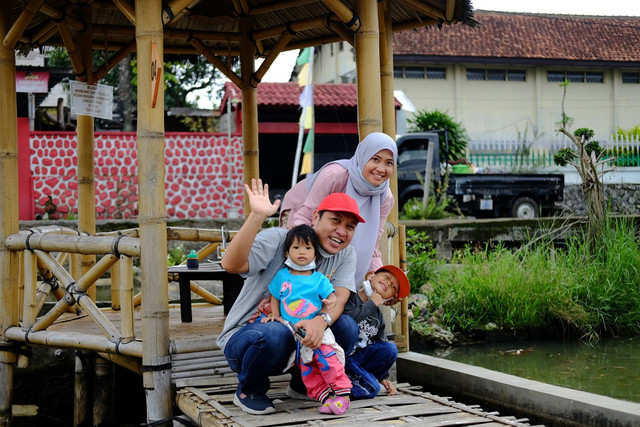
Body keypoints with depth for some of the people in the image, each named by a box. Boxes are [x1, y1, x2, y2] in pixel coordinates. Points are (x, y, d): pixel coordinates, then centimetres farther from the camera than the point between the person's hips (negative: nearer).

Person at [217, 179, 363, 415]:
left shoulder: (346, 255, 1)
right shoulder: (278, 239, -16)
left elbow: (339, 299, -14)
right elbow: (231, 264, -32)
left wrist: (321, 320, -37)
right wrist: (256, 217, -42)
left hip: (299, 336, 5)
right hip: (244, 336, -5)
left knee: (346, 327, -18)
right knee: (275, 334, -38)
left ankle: (302, 384, 7)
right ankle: (249, 391, -5)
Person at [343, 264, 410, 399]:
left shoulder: (378, 316, 18)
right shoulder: (350, 297, -4)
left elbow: (382, 345, 24)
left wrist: (383, 378, 16)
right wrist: (371, 303, -12)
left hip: (359, 357, 8)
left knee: (391, 349, -16)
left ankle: (353, 378, -12)